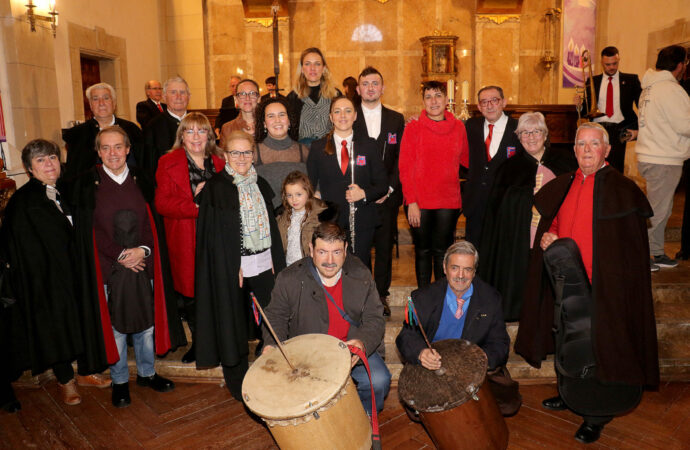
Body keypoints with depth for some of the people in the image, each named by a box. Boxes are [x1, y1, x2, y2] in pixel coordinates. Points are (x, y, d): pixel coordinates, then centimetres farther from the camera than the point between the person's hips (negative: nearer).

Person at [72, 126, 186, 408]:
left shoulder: (141, 181, 5)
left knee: (146, 322, 12)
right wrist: (120, 255, -13)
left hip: (143, 265, 2)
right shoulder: (87, 184, -2)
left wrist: (143, 250, -13)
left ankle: (147, 373, 31)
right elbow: (88, 230, -5)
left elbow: (153, 222, 4)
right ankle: (119, 381, 26)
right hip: (107, 267, -2)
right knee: (115, 326, 8)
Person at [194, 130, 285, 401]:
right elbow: (214, 234, -10)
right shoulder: (216, 188, -6)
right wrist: (234, 267, -14)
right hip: (230, 266, -4)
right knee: (234, 323, 6)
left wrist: (275, 260, 8)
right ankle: (237, 380, 23)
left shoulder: (260, 185, 10)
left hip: (263, 264, 5)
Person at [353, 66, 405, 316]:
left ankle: (381, 295, 20)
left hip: (387, 196, 2)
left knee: (385, 248, 6)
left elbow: (401, 159, 7)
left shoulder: (397, 119, 10)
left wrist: (389, 188, -5)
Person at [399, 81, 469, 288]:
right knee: (422, 251, 8)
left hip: (449, 202, 2)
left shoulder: (458, 127, 5)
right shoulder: (413, 127, -2)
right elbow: (405, 168, -4)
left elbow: (466, 161, 17)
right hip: (419, 202, -1)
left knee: (442, 251, 8)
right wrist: (411, 202, -10)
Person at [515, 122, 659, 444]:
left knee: (596, 346, 4)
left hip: (601, 286, -5)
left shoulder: (621, 190, -9)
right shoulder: (563, 186, 6)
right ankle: (570, 394, 40)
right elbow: (551, 223, 16)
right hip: (564, 281, 5)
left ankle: (596, 415, 22)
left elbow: (628, 249, -10)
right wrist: (548, 237, -5)